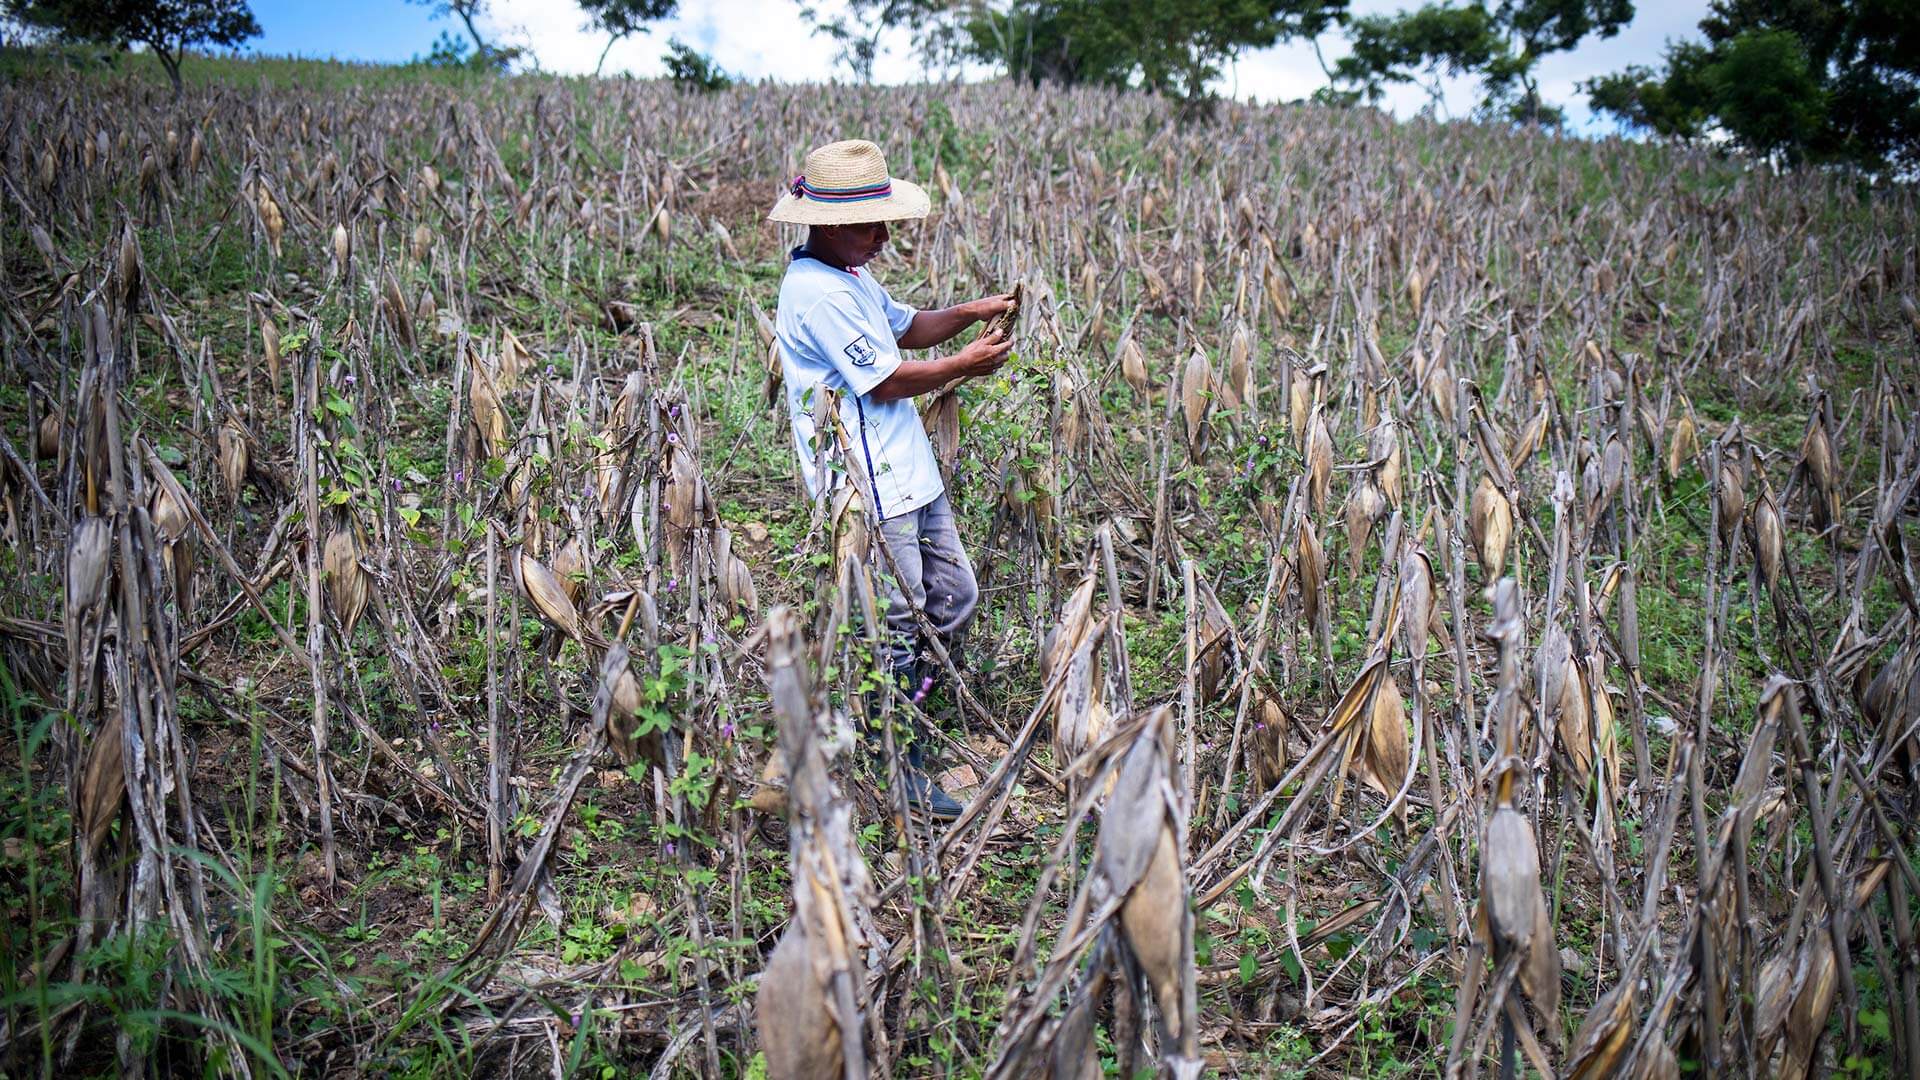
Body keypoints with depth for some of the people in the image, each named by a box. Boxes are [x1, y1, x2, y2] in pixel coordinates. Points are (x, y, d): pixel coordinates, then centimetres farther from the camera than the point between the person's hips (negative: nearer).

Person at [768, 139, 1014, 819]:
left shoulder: (849, 275, 15)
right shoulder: (818, 293, -18)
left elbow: (905, 327, 29)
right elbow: (887, 381, -17)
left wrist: (965, 314, 10)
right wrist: (966, 364, -5)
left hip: (909, 476, 10)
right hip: (869, 488, -10)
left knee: (954, 598, 15)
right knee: (899, 625, -2)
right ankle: (899, 773, 11)